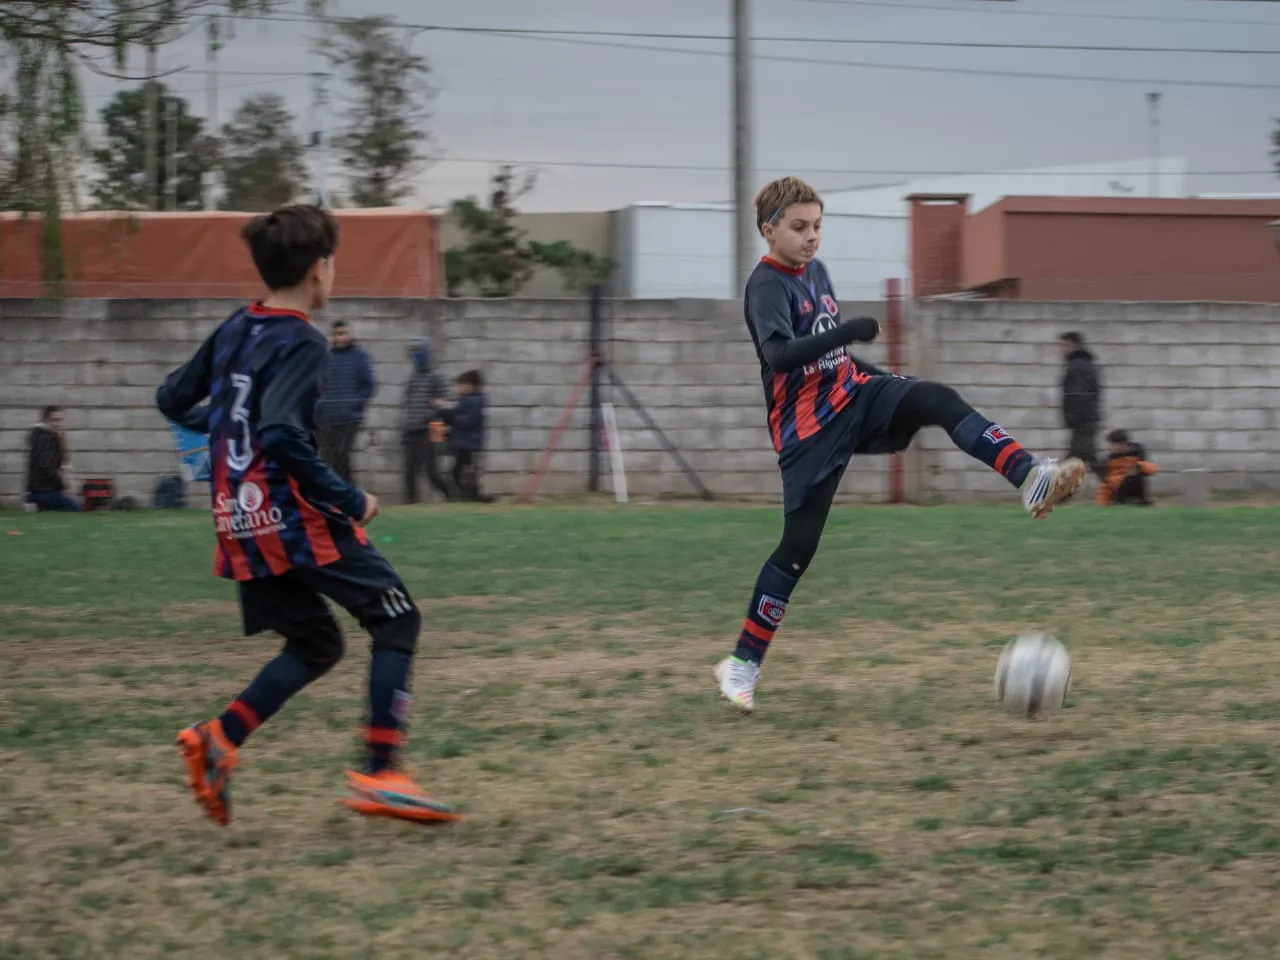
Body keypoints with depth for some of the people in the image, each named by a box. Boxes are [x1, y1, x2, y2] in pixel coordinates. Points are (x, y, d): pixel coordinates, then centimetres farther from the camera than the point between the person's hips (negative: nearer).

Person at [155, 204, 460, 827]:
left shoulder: (235, 330, 10)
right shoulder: (300, 343, -14)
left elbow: (172, 400, 18)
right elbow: (284, 437, -26)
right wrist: (351, 501, -18)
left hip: (241, 524, 8)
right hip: (296, 519, -8)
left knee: (315, 645, 18)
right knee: (397, 619, 2)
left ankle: (220, 738, -2)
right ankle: (379, 773, -7)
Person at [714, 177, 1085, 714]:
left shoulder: (815, 271, 12)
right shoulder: (766, 285, -14)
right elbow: (778, 354, -32)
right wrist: (846, 333, -42)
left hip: (853, 393, 7)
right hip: (809, 428, -7)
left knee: (939, 401, -20)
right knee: (799, 545, -6)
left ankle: (1029, 478, -37)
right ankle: (743, 663, 6)